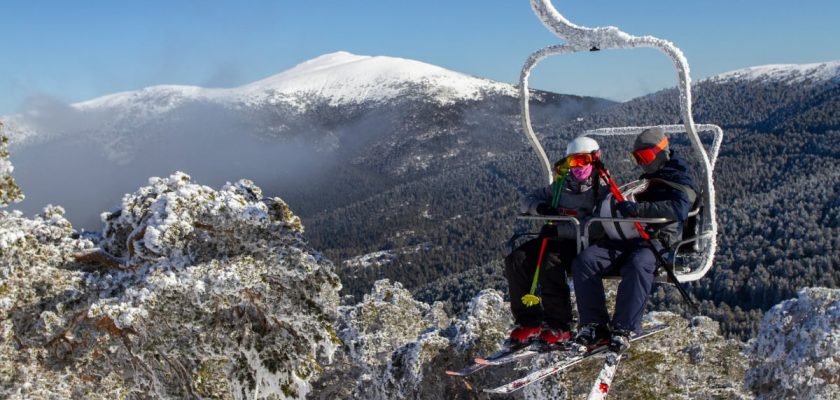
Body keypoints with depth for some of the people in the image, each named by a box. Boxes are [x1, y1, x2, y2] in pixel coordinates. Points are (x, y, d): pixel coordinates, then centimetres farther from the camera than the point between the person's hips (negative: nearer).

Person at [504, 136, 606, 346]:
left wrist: (559, 230, -26)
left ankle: (560, 326, -25)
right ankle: (529, 321, -12)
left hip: (581, 243, -6)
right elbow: (526, 201, 17)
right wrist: (540, 207, -7)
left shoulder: (601, 191, -4)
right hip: (554, 239, 6)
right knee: (516, 260, -16)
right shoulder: (560, 187, 16)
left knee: (550, 261, -34)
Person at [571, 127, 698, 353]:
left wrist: (637, 208, -25)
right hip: (628, 237, 7)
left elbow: (678, 208, -18)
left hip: (657, 241, -7)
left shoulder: (680, 180, 4)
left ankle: (623, 329, -37)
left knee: (637, 265, -41)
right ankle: (596, 325, -23)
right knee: (584, 261, -19)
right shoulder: (645, 181, 31)